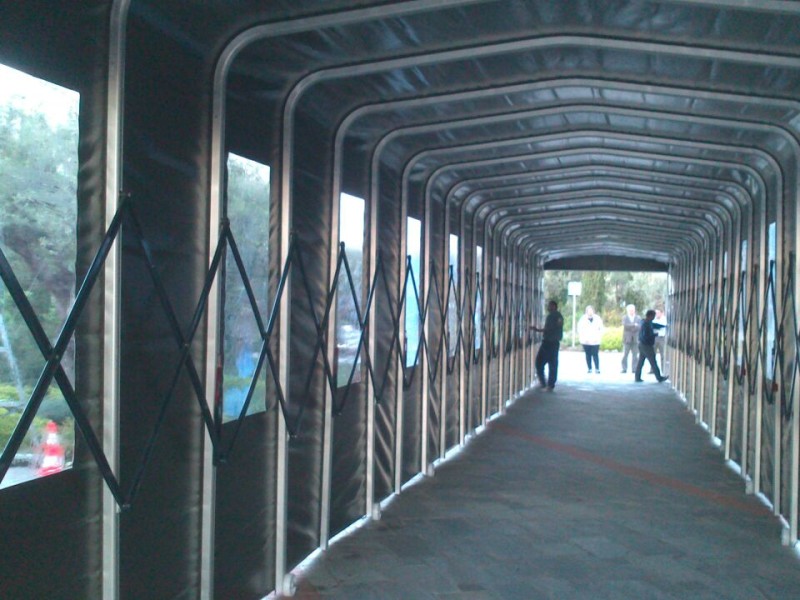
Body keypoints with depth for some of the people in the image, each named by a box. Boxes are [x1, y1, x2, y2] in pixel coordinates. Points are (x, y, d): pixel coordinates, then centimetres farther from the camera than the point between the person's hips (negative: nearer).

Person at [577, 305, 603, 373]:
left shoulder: (598, 318, 5)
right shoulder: (582, 319, 2)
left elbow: (601, 329, 9)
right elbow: (580, 330, 2)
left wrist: (599, 337, 0)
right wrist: (582, 338, -6)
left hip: (595, 341, 0)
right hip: (586, 341, 0)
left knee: (595, 355, -6)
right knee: (588, 355, 3)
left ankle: (597, 368, -5)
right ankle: (589, 368, 8)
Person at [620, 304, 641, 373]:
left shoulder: (638, 318, 13)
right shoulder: (625, 318, 8)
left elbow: (640, 326, -2)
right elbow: (625, 325, -11)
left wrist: (630, 326, -14)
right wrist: (634, 325, -14)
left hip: (636, 339, 1)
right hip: (627, 339, -1)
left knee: (635, 355, 0)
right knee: (625, 355, -5)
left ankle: (634, 369, 4)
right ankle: (624, 369, -1)